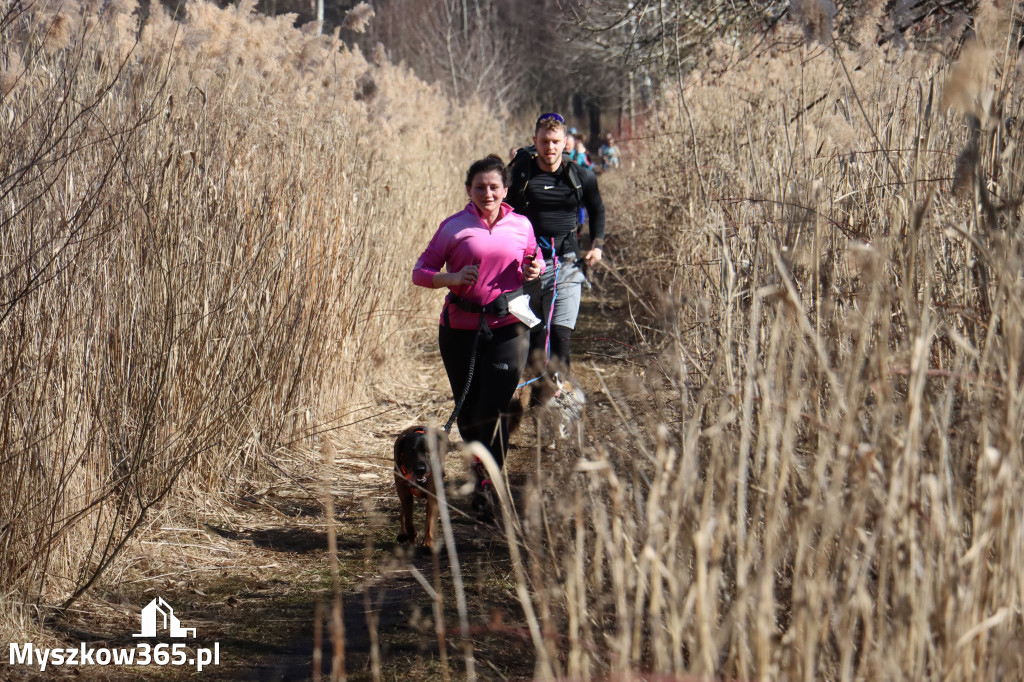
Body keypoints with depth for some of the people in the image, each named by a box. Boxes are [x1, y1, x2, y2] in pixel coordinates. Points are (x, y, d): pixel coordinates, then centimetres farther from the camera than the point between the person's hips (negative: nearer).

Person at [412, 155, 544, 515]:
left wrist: (535, 269, 0)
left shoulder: (521, 225, 6)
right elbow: (420, 272, 0)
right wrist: (453, 278, -18)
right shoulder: (454, 227, 0)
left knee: (493, 408, -10)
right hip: (461, 327, 0)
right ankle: (481, 466, 35)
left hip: (507, 327, 0)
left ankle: (487, 483, 1)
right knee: (467, 410, 9)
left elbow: (534, 259, 24)